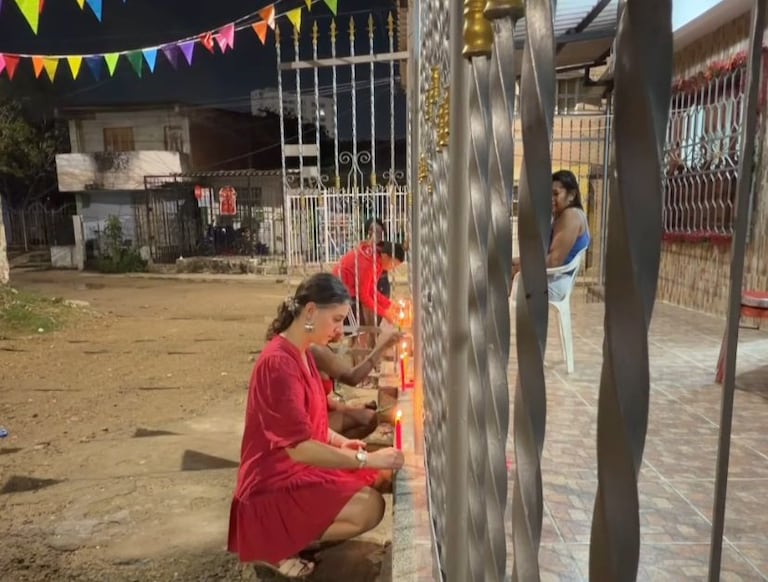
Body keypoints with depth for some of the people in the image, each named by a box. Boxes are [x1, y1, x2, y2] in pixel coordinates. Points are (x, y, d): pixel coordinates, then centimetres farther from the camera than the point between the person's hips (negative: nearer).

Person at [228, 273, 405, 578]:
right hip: (274, 483, -10)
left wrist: (340, 442, 2)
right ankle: (273, 544, -4)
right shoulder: (279, 362, -26)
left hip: (298, 468, 10)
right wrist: (367, 459, -25)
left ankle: (297, 530, 8)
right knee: (369, 508, -21)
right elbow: (298, 447, -30)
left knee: (378, 478, 9)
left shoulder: (301, 353, 6)